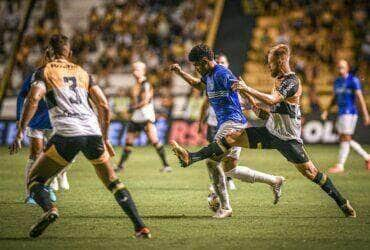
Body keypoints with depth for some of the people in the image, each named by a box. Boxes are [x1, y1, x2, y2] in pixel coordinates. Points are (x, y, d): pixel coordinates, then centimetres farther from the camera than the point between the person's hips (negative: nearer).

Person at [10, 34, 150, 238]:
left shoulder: (44, 72, 13)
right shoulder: (82, 73, 24)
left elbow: (33, 99, -6)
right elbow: (104, 107, 19)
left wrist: (19, 133, -5)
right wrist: (104, 138, 29)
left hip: (66, 134, -4)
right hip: (93, 132, 4)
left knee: (34, 180, 10)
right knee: (113, 183, 18)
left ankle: (49, 209, -21)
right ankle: (140, 227, 6)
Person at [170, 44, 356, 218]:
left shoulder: (292, 81, -16)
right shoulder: (278, 79, 12)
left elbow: (271, 100, -31)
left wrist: (247, 89, -26)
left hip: (288, 137, -8)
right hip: (270, 131, 8)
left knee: (310, 172, -7)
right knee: (231, 137, -5)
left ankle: (342, 203, 7)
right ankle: (190, 158, -10)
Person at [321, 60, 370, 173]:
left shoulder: (353, 80, -8)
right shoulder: (337, 81, 15)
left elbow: (360, 97, -13)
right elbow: (335, 98, 25)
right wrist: (326, 111, 15)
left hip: (350, 113, -8)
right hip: (341, 113, 8)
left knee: (345, 139, -9)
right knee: (347, 140, 9)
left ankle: (340, 165, -8)